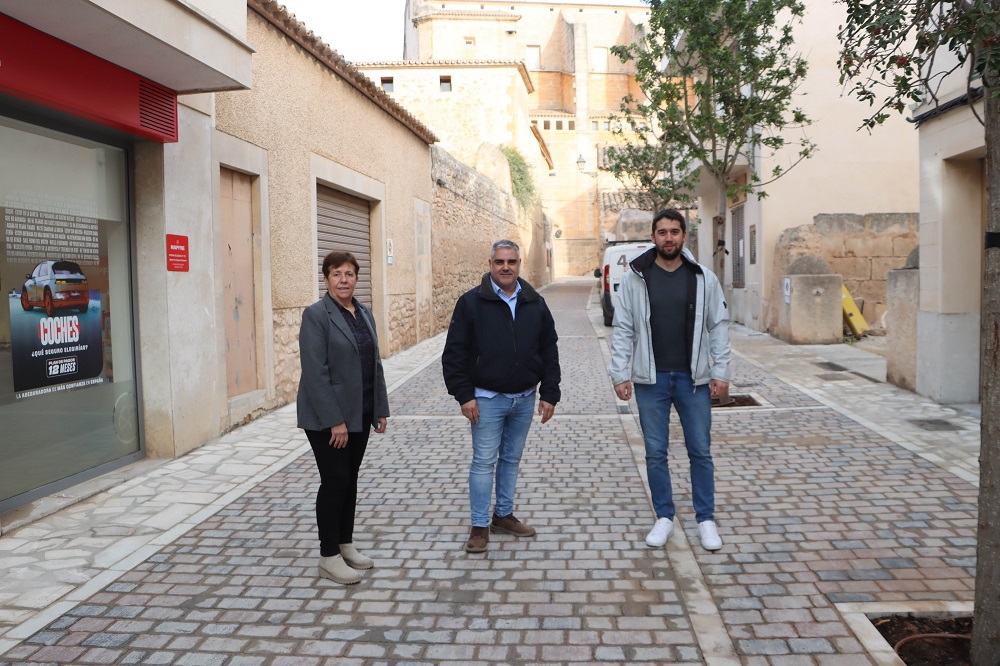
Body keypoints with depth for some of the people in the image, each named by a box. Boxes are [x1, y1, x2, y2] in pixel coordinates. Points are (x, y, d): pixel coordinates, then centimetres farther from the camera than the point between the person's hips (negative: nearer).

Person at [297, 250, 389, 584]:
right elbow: (315, 372, -18)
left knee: (350, 480, 14)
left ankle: (345, 544, 28)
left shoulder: (364, 314, 10)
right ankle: (329, 557, 13)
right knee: (335, 481, 0)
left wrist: (380, 409, 8)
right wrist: (335, 421, -20)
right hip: (327, 417, -7)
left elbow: (375, 364, 13)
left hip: (359, 414, 7)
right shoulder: (316, 314, -12)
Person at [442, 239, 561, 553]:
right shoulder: (471, 302, -7)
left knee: (512, 459, 15)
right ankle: (480, 526, 12)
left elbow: (549, 351, 8)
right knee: (484, 461, 1)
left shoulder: (535, 303, 4)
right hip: (487, 399, -4)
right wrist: (464, 395, -12)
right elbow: (454, 353, -7)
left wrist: (549, 394, 3)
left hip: (524, 398, 4)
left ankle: (504, 515, 29)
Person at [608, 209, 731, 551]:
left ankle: (706, 519, 21)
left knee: (701, 452, 7)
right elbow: (622, 329, -1)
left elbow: (719, 326, 3)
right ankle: (664, 517, 24)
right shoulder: (635, 278, -1)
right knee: (655, 453, 9)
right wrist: (620, 374, -7)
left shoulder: (704, 278, 1)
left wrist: (720, 372, -3)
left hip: (694, 378, 0)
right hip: (650, 380, 0)